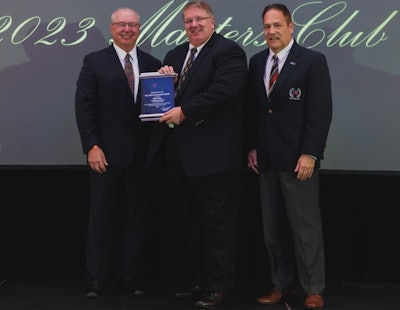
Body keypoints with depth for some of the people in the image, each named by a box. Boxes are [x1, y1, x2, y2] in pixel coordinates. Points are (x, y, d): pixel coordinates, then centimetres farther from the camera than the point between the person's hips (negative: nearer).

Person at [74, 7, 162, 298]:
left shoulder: (153, 64, 9)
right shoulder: (95, 62, 2)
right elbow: (84, 106, -3)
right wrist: (92, 146, -11)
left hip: (141, 154, 3)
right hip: (107, 153, -2)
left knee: (135, 215, 7)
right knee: (102, 215, 4)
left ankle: (128, 275, 16)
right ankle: (98, 278, 12)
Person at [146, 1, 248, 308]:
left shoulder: (229, 51, -7)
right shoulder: (174, 55, 18)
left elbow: (223, 91, -21)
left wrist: (184, 112, -20)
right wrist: (163, 80, -1)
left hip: (212, 152, -8)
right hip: (178, 152, 9)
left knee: (218, 221, 0)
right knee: (190, 220, 15)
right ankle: (202, 280, 27)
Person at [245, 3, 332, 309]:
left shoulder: (313, 60, -5)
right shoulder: (257, 61, 11)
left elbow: (321, 111, -10)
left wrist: (310, 154, -15)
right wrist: (252, 147, 8)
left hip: (298, 158, -5)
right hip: (266, 158, 5)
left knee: (305, 226, 0)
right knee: (273, 228, 8)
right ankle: (282, 285, 18)